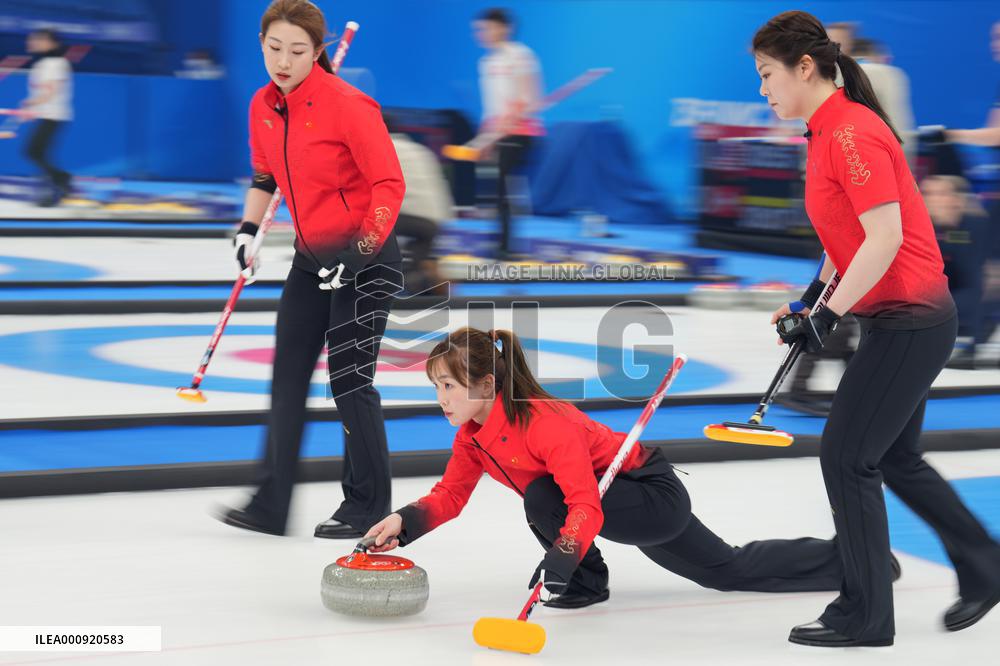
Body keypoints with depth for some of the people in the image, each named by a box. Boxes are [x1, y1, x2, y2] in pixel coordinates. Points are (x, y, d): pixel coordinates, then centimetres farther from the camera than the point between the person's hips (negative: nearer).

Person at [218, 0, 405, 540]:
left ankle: (368, 508, 9)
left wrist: (363, 252, -23)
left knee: (350, 380, -4)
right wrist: (249, 229, 13)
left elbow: (389, 184, -18)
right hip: (311, 258, 8)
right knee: (288, 379, 7)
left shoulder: (347, 105, -19)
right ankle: (271, 506, 12)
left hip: (364, 258, -8)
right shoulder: (263, 106, 3)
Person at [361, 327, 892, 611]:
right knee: (731, 571, 20)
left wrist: (565, 553, -56)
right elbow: (450, 494, -4)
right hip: (638, 503, 9)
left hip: (657, 497, -9)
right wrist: (406, 522, -22)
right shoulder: (473, 434, -6)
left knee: (542, 497, -30)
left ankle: (585, 581, -4)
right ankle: (848, 560, 34)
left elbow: (586, 504, -41)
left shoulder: (545, 422, -34)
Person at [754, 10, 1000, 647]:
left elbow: (885, 237, -26)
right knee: (896, 458, 19)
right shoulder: (828, 130, 10)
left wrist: (829, 315, -22)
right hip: (903, 317, 10)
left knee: (847, 458, -3)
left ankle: (865, 617, 8)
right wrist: (812, 298, 16)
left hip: (908, 322, -10)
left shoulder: (852, 134, -20)